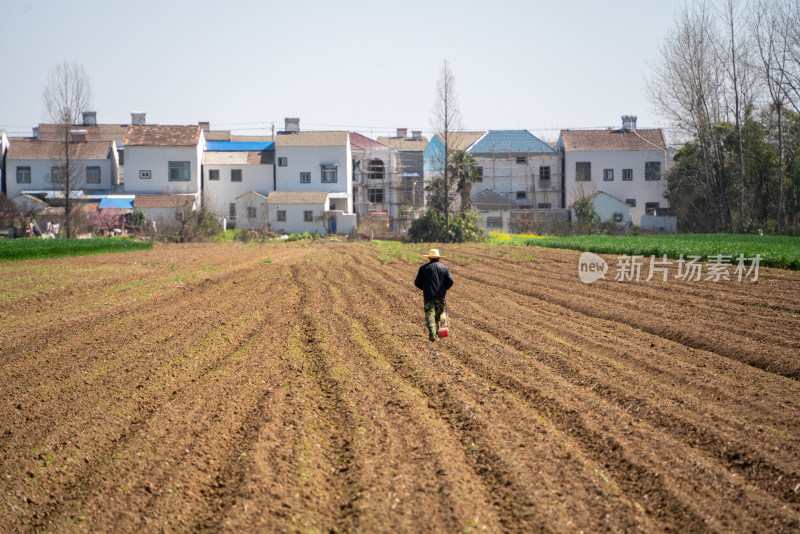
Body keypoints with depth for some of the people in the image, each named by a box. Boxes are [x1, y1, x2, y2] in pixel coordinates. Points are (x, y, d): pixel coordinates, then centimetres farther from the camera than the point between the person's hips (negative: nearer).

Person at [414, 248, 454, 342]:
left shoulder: (423, 268, 3)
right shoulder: (445, 268, 6)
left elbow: (417, 283, 1)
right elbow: (450, 282, -2)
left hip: (428, 296, -2)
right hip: (440, 297, 2)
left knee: (430, 314, -7)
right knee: (438, 315, 15)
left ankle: (432, 334, -25)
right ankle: (436, 333, 19)